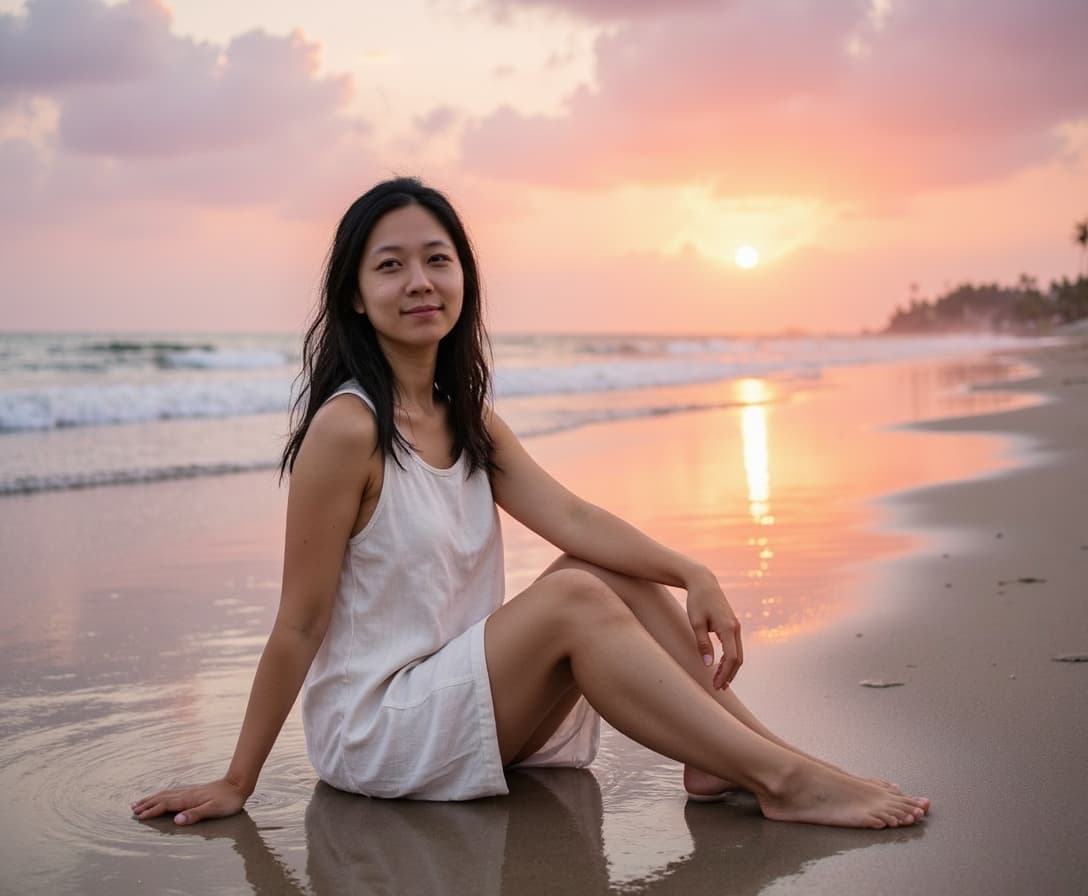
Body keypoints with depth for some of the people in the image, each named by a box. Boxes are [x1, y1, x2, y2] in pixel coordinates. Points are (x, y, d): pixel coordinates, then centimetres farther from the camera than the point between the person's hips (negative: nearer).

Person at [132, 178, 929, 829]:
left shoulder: (466, 418, 7)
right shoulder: (348, 427, -18)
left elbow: (572, 518, -4)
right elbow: (299, 625, -16)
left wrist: (691, 575, -19)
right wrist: (236, 785, -11)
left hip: (457, 695, 8)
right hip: (370, 731, -8)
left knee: (611, 577, -6)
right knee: (574, 597, -23)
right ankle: (783, 782, -20)